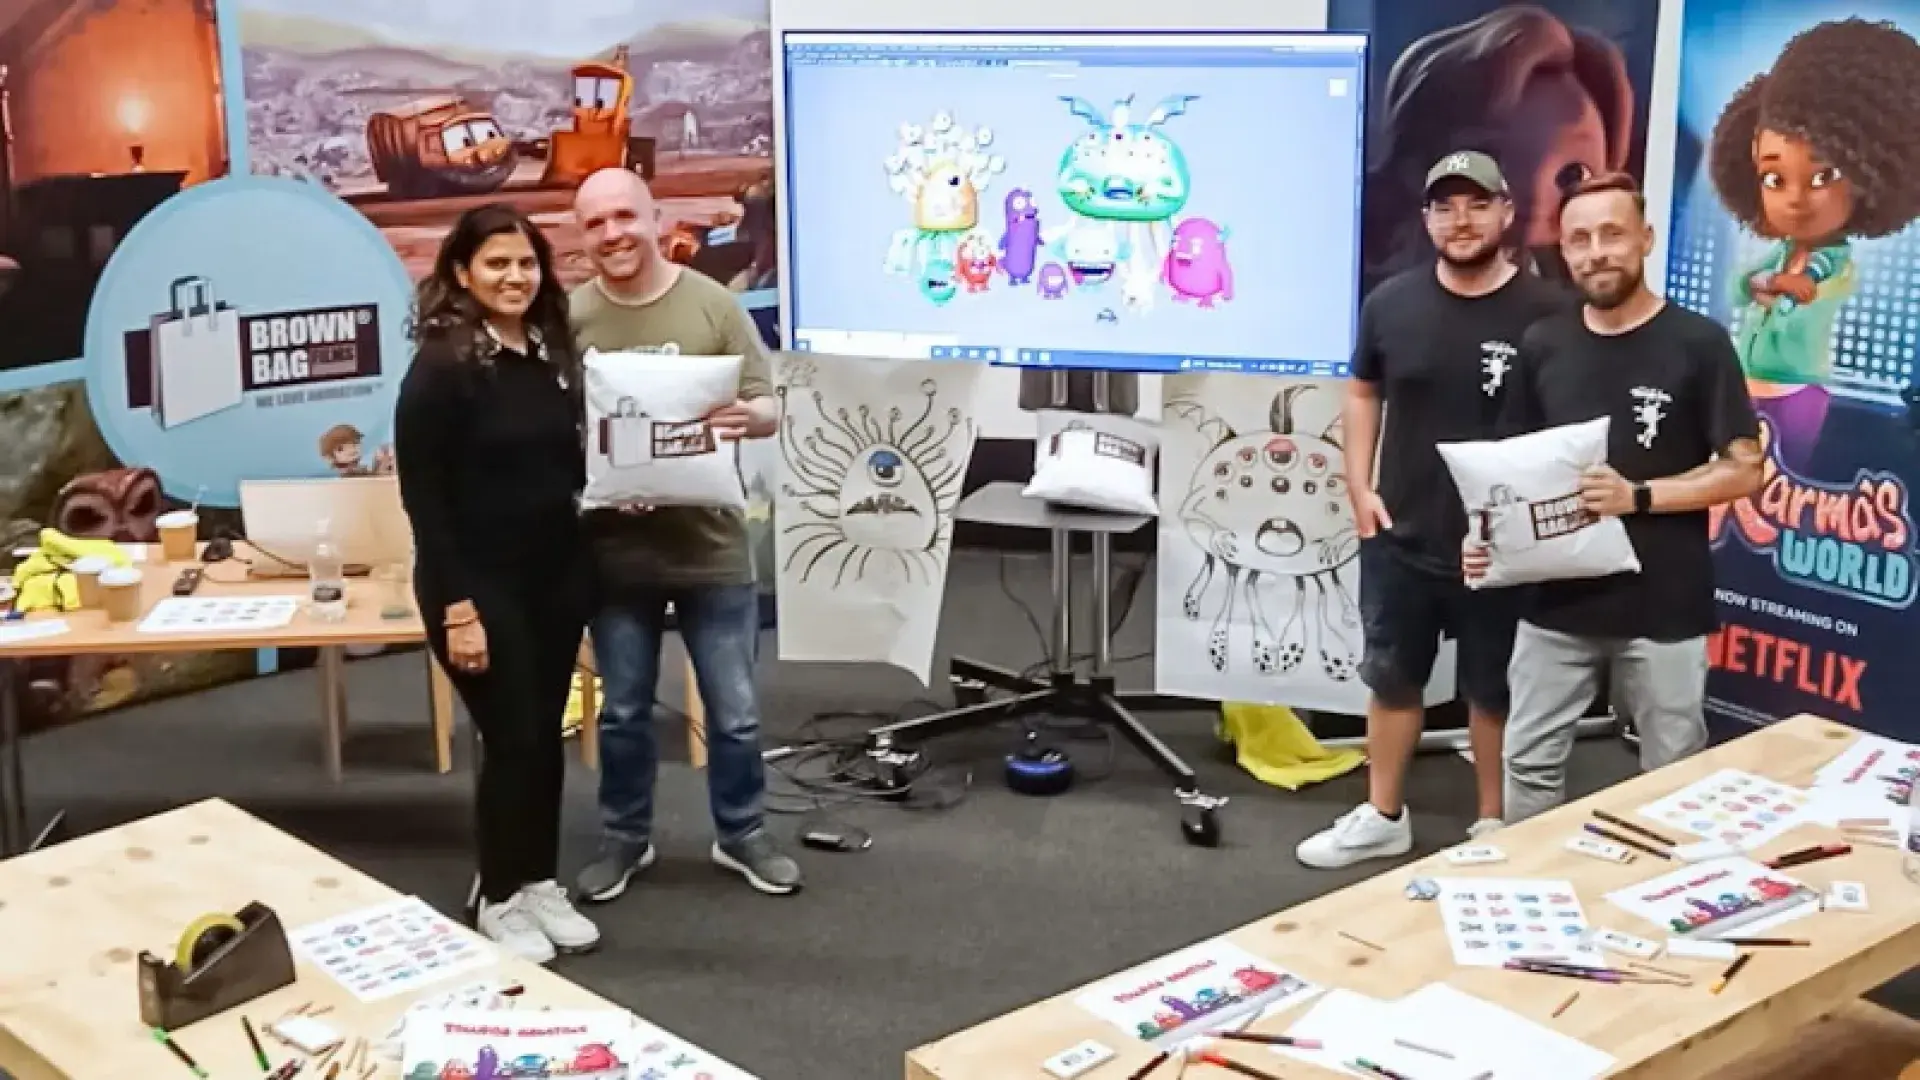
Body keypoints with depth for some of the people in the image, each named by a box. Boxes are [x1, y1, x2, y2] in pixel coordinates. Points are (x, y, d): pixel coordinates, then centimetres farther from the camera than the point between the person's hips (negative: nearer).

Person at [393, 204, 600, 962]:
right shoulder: (441, 368, -14)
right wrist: (457, 606, -19)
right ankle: (501, 898, 17)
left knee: (546, 732, 13)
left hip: (557, 575, 6)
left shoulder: (551, 354, 6)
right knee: (511, 737, 0)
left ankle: (541, 883, 27)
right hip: (482, 585, -6)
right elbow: (423, 498, -16)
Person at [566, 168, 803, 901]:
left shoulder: (714, 305, -5)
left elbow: (768, 410, -3)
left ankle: (742, 835, 29)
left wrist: (749, 417, -26)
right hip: (615, 550, 1)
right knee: (623, 711, 15)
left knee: (734, 710, 10)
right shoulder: (569, 318, -4)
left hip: (710, 545, 0)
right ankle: (624, 840, 32)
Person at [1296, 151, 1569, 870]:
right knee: (1391, 678, 15)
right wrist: (1360, 488, 3)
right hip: (1400, 536, 4)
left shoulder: (1545, 313, -11)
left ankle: (1495, 827, 26)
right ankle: (1382, 817, 30)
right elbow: (1363, 393, 12)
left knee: (1494, 689, 11)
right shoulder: (1392, 303, 1)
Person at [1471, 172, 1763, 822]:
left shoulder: (1698, 343, -6)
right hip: (1557, 604, 3)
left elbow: (1743, 471, -6)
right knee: (1529, 764, 8)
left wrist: (1638, 496, -18)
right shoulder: (1543, 346, 5)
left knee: (1673, 775, 8)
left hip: (1664, 610, -3)